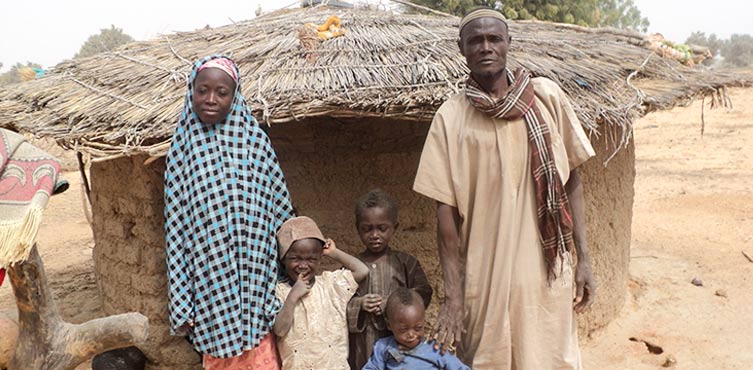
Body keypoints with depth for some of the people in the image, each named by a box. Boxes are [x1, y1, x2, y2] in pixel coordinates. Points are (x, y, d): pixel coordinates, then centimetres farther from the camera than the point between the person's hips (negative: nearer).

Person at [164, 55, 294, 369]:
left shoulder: (254, 139, -1)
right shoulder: (183, 149, 0)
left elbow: (280, 208, 5)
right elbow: (175, 227, 2)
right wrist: (180, 304, 1)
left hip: (254, 281, 0)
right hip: (210, 283, 0)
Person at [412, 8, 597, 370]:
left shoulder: (546, 96, 1)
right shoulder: (450, 117, -4)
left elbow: (571, 180, 6)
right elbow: (446, 209, -5)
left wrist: (583, 258, 2)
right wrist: (452, 296, -7)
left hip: (546, 270, 1)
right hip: (484, 276, -1)